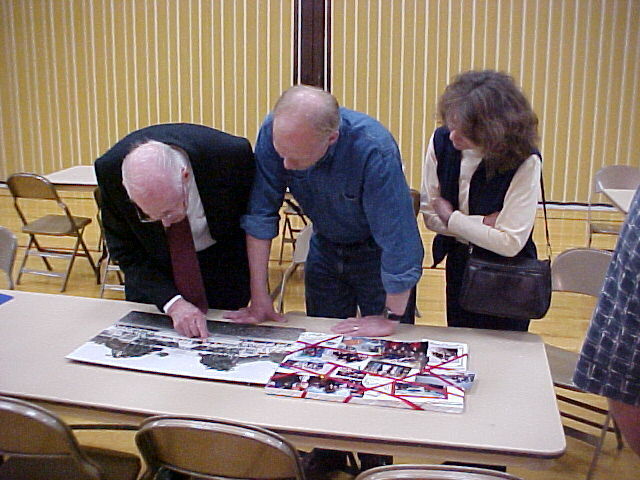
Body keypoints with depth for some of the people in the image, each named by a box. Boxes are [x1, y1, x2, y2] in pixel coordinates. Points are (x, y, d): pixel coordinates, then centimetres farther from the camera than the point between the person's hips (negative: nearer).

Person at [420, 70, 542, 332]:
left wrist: (452, 218, -19)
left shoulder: (524, 161, -25)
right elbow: (430, 214, -10)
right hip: (458, 266, 4)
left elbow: (510, 243, -27)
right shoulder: (441, 141, -14)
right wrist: (483, 223, -21)